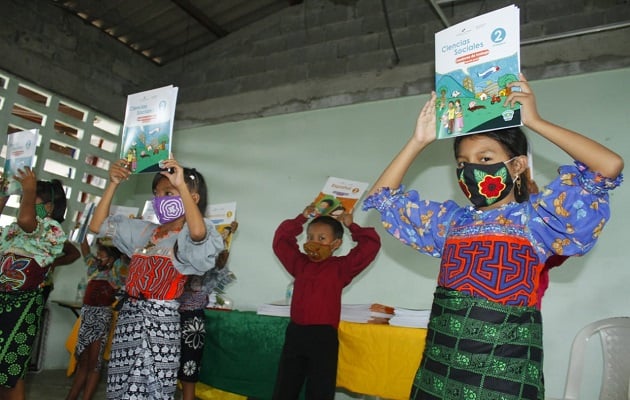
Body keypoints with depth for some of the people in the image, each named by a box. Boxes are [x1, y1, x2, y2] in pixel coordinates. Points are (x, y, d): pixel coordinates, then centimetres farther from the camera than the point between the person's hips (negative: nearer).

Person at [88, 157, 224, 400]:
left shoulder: (187, 236, -5)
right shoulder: (144, 230, 15)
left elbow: (198, 232, -31)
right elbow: (97, 225, 16)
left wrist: (181, 186, -26)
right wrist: (113, 184, 6)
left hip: (159, 318, -7)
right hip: (129, 314, 7)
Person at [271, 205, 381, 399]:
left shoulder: (341, 267, -1)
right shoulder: (299, 263, 11)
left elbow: (371, 245, -6)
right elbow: (280, 241, 16)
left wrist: (351, 226, 2)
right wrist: (301, 219, 13)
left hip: (324, 336, -4)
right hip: (295, 332, 4)